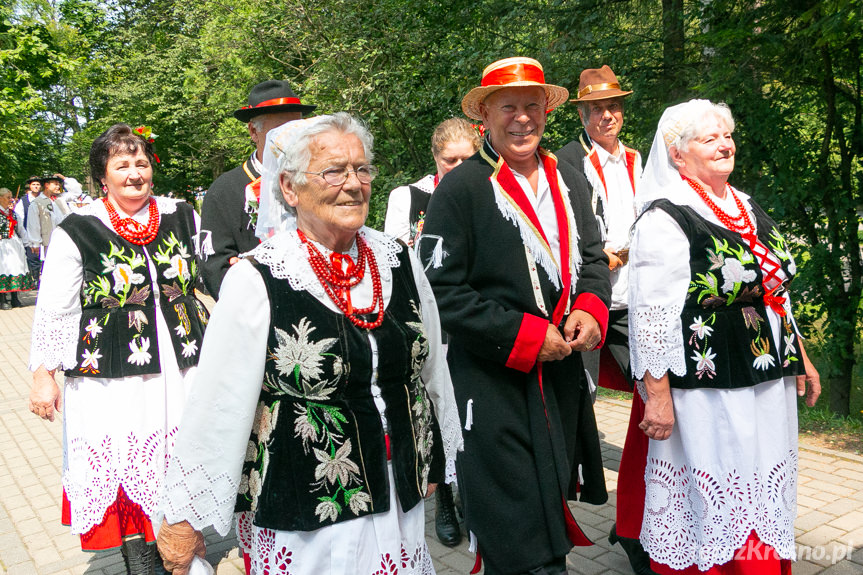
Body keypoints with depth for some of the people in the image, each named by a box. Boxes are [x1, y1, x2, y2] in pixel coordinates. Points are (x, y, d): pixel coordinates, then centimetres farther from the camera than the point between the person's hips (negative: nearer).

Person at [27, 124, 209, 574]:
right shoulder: (77, 232, -4)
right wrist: (43, 375, -3)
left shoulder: (182, 217, 4)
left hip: (181, 368, 3)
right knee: (122, 467, 6)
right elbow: (52, 312, -2)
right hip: (111, 377, -2)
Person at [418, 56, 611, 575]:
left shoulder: (570, 181, 11)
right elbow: (443, 290, -15)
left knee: (551, 515, 21)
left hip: (563, 374, 6)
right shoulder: (460, 189, -11)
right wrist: (524, 335, -18)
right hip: (495, 383, -6)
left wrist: (591, 308, -4)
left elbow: (593, 258, 17)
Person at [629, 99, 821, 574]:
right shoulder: (665, 218, -13)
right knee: (715, 501, 4)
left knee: (763, 497, 18)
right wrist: (657, 396, -19)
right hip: (709, 389, -8)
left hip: (770, 382, 8)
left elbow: (775, 289, 20)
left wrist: (801, 357, 19)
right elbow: (649, 315, -17)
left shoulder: (746, 207, 13)